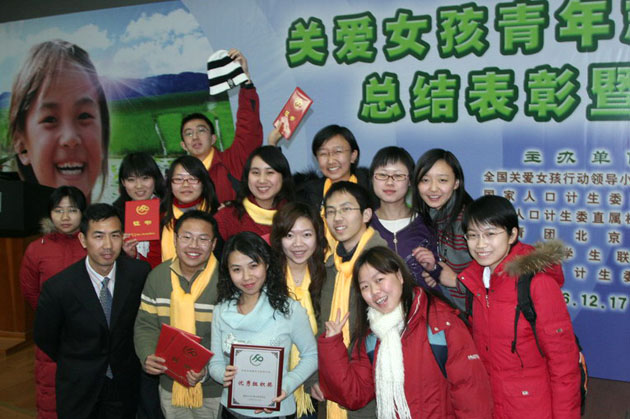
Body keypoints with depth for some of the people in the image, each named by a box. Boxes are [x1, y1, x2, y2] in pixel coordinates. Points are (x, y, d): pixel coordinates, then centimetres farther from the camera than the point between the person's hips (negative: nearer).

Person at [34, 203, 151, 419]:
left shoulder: (140, 272, -15)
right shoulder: (57, 288, -19)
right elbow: (44, 338, -3)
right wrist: (75, 366, 9)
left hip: (125, 385, 2)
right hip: (79, 389, -1)